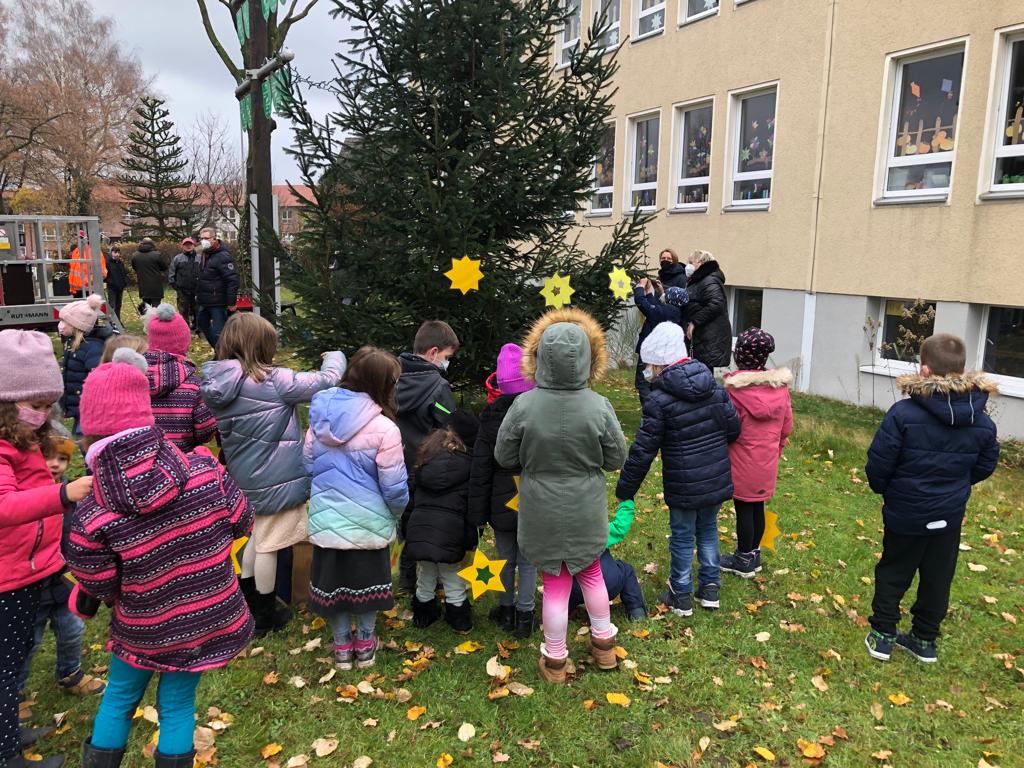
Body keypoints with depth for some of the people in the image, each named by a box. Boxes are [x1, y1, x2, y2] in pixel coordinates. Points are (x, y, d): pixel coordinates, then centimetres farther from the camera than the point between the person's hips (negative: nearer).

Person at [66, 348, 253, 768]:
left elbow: (100, 587, -12)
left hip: (143, 631, -1)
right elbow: (241, 521, -6)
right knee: (177, 706, 19)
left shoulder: (93, 517, -24)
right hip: (210, 620, 1)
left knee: (118, 700, 25)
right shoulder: (204, 469, -21)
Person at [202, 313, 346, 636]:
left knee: (260, 536, 26)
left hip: (247, 476, 7)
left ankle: (246, 598, 39)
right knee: (269, 545, 8)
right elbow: (325, 381, -17)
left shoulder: (217, 383, -2)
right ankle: (266, 616, 24)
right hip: (278, 478, -7)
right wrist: (335, 357, 4)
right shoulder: (272, 382, -22)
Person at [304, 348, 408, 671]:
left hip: (325, 519, 4)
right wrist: (396, 513, 6)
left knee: (333, 580, 19)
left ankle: (342, 647, 34)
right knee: (367, 581, 18)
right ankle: (365, 645, 33)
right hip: (368, 522, -4)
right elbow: (394, 486, -15)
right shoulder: (383, 428, -21)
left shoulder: (320, 416, -5)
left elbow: (309, 464, 6)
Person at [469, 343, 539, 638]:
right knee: (528, 561, 13)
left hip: (503, 506, 0)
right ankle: (525, 615, 23)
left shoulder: (491, 418, -10)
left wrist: (478, 514, 1)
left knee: (505, 559, 16)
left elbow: (480, 472, -7)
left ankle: (506, 609, 32)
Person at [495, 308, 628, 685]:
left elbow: (504, 457, -7)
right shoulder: (599, 407, -19)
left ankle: (554, 660, 29)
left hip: (541, 512, -1)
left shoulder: (523, 406, -21)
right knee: (591, 574, 25)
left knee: (555, 584, 14)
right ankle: (604, 645, 41)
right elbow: (615, 459, -7)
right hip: (586, 511, 1)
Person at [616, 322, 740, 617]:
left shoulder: (659, 400, -17)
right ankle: (710, 589, 31)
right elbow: (733, 427, 6)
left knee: (682, 538, 11)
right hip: (717, 480, 5)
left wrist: (624, 490, -6)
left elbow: (642, 451, -16)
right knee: (708, 529, 22)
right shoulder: (714, 386, 0)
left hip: (684, 487, -5)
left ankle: (681, 597, 24)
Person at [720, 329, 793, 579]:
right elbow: (787, 427, 6)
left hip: (742, 462, -5)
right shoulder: (780, 385, -2)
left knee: (744, 508, 7)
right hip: (767, 462, 5)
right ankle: (754, 554, 31)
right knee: (758, 506, 17)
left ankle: (743, 561, 20)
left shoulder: (734, 387, -20)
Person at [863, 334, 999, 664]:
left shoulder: (904, 413, -23)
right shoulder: (982, 421, -7)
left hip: (906, 513, -3)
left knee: (893, 573, 14)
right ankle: (925, 640, 29)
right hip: (950, 515, 4)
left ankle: (882, 635, 21)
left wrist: (883, 488, 3)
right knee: (938, 578, 17)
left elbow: (878, 464, -18)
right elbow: (984, 467, 6)